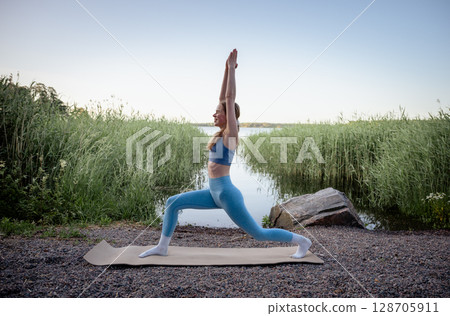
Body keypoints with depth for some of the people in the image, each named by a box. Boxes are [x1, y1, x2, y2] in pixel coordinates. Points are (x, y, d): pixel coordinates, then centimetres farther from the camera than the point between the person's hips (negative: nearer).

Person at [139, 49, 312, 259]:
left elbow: (230, 98, -15)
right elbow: (223, 97, 9)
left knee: (258, 234, 3)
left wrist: (232, 68, -9)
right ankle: (162, 247, 16)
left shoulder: (231, 133, -13)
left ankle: (302, 241, 20)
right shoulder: (223, 132, 8)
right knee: (172, 203, 6)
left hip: (227, 194, -9)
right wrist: (227, 69, 10)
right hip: (215, 193, 9)